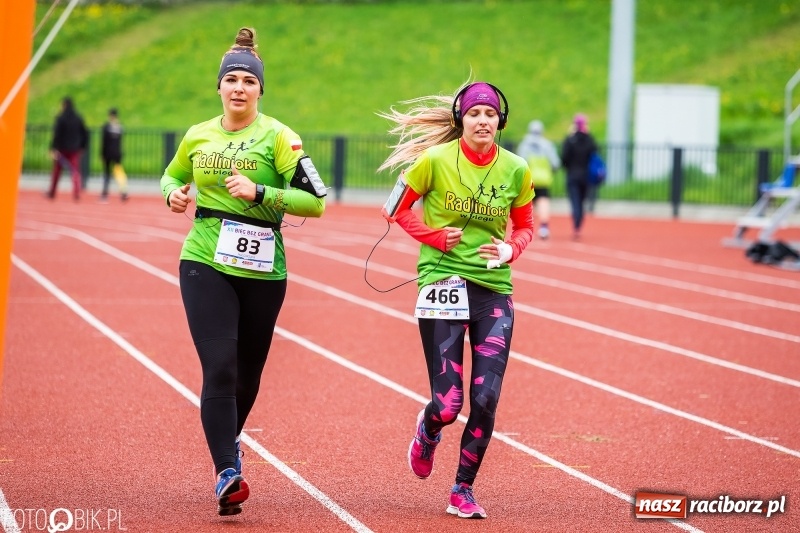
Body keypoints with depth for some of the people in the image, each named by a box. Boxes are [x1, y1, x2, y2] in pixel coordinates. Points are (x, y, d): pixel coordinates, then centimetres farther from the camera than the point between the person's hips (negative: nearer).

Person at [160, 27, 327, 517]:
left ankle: (229, 439, 42)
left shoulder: (277, 137, -5)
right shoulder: (198, 136, 7)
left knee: (247, 373, 12)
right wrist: (173, 194, 4)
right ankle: (227, 474, -18)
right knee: (219, 368, -14)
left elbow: (316, 201, -11)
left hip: (262, 271, -1)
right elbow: (172, 177, 27)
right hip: (205, 263, 1)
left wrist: (259, 192, -21)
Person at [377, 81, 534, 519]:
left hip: (494, 291, 2)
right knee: (448, 404, -6)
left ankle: (463, 491, 15)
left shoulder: (516, 170, 1)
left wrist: (510, 249, -6)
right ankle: (428, 430, 33)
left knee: (486, 399, -4)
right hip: (442, 284, -2)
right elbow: (398, 210, 6)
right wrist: (433, 236, -7)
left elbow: (525, 227, 14)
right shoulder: (435, 160, -7)